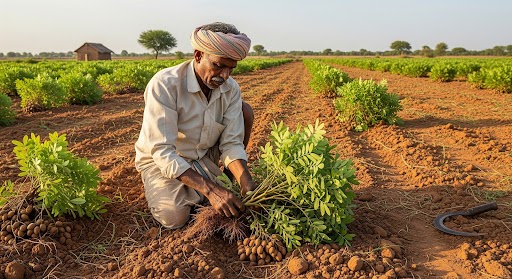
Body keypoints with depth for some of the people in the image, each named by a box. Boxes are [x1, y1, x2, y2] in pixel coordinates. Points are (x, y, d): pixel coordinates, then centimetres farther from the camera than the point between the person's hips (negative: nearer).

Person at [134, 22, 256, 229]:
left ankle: (231, 174, 5)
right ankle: (161, 190, 7)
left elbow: (231, 143, -14)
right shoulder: (164, 85, -30)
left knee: (244, 111, -12)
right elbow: (162, 152, -33)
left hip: (203, 156, 4)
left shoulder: (231, 89, -14)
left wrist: (245, 181, -34)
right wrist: (210, 190, -42)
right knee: (175, 218, -28)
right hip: (160, 160, -4)